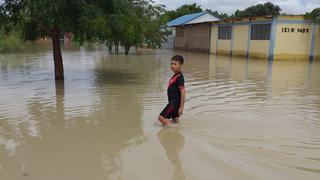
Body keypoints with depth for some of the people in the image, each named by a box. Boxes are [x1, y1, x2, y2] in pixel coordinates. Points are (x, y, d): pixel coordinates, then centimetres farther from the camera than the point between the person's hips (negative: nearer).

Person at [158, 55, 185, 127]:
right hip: (173, 102, 10)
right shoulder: (175, 76, 11)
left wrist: (181, 106, -21)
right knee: (175, 121, 16)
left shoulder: (179, 77, -18)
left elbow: (182, 92, -21)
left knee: (161, 117, -8)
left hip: (175, 102, -10)